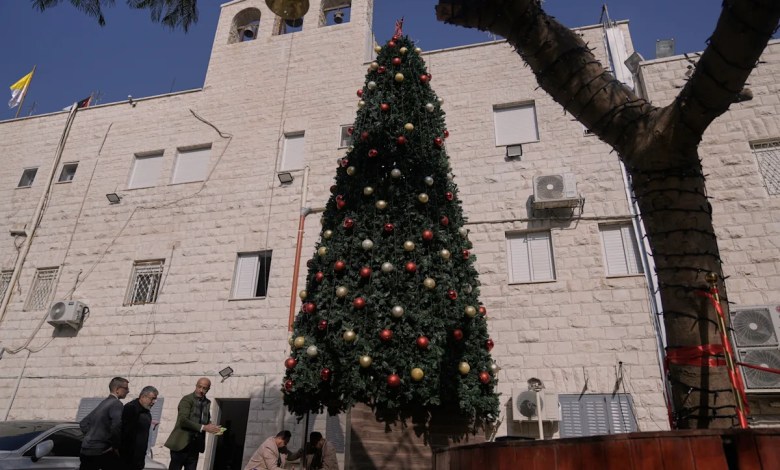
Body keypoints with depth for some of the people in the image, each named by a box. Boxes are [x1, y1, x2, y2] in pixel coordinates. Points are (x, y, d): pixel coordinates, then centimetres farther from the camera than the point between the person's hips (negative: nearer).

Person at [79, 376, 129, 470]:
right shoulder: (116, 403, -12)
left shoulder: (104, 403, 15)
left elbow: (83, 423, 22)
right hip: (100, 452, -8)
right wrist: (116, 447, -12)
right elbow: (116, 427, -25)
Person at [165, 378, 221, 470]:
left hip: (195, 446, 6)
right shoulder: (187, 399, -11)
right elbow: (183, 420, -23)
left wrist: (211, 426, -3)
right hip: (181, 444, -6)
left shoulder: (207, 402, 9)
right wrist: (203, 427, -27)